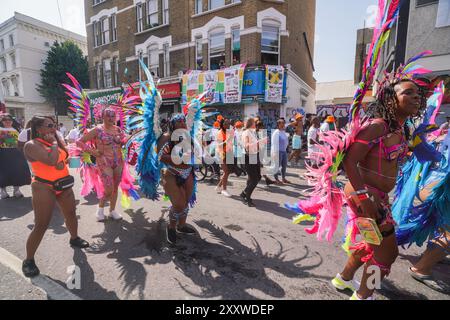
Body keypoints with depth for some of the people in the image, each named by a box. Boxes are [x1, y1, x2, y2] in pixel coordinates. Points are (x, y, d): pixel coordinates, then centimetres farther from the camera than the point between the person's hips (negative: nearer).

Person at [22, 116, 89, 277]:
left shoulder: (52, 141, 9)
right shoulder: (32, 145, -15)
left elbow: (65, 155, 8)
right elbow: (51, 161, -28)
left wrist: (57, 138, 1)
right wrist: (54, 143, -16)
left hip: (63, 185, 8)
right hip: (44, 187, -8)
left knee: (71, 213, 18)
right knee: (41, 225, -6)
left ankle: (74, 238, 40)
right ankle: (28, 260, 10)